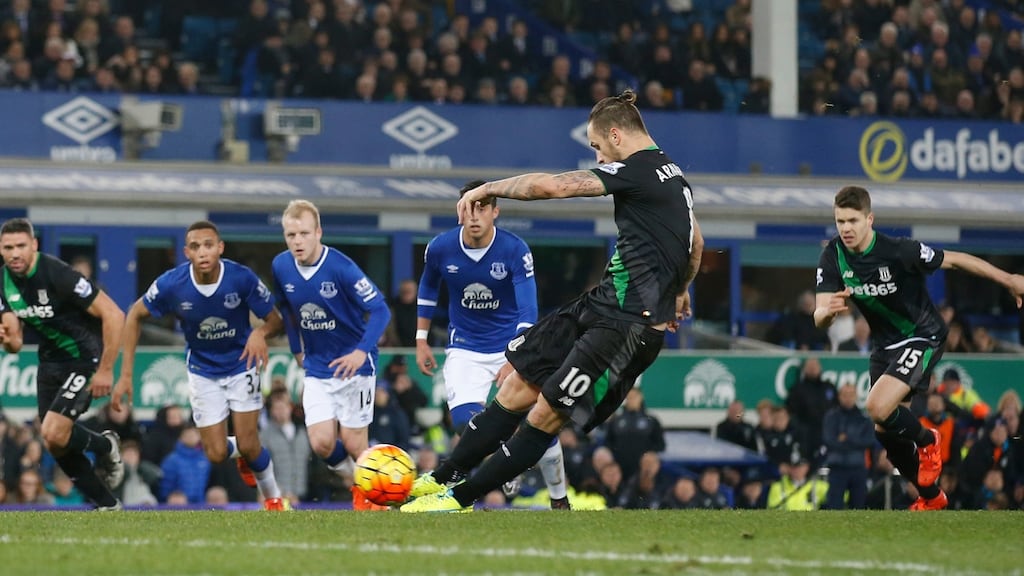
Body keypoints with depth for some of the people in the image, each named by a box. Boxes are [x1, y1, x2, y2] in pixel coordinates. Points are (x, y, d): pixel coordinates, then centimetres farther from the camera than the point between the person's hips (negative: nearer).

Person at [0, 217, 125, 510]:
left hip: (85, 358, -8)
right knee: (56, 442, 6)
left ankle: (105, 446, 12)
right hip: (50, 361, 8)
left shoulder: (57, 275, -25)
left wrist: (105, 370, -21)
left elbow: (113, 315, -23)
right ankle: (107, 504, 21)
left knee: (54, 435, -19)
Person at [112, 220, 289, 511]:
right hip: (202, 370, 1)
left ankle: (273, 498, 22)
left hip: (241, 364, -1)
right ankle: (238, 451, 37)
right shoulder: (171, 284, -24)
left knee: (248, 445, -8)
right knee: (216, 454, -2)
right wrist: (126, 375, -10)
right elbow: (135, 315, -7)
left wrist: (260, 332, -40)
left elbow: (275, 320, -14)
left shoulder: (242, 278, -26)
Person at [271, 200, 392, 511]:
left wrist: (362, 351, -34)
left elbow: (380, 310, -22)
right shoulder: (281, 266, -5)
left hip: (353, 364, -4)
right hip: (317, 368, 4)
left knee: (352, 442, -3)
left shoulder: (341, 268, -22)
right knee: (322, 444, -8)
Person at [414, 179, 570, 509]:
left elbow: (528, 311, -22)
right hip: (464, 349, 1)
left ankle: (559, 500, 14)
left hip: (512, 345, -1)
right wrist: (421, 339, 12)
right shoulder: (441, 248, -10)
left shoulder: (515, 250, -19)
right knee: (466, 422, -22)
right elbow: (428, 286, 12)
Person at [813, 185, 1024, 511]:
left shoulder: (899, 251, -27)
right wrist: (828, 311, -43)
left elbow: (954, 260, -15)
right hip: (885, 346, 6)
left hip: (922, 336, -6)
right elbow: (819, 318, -17)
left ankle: (927, 440, 6)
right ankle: (931, 497, 33)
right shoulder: (833, 257, -13)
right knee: (885, 433, 10)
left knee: (878, 408, -26)